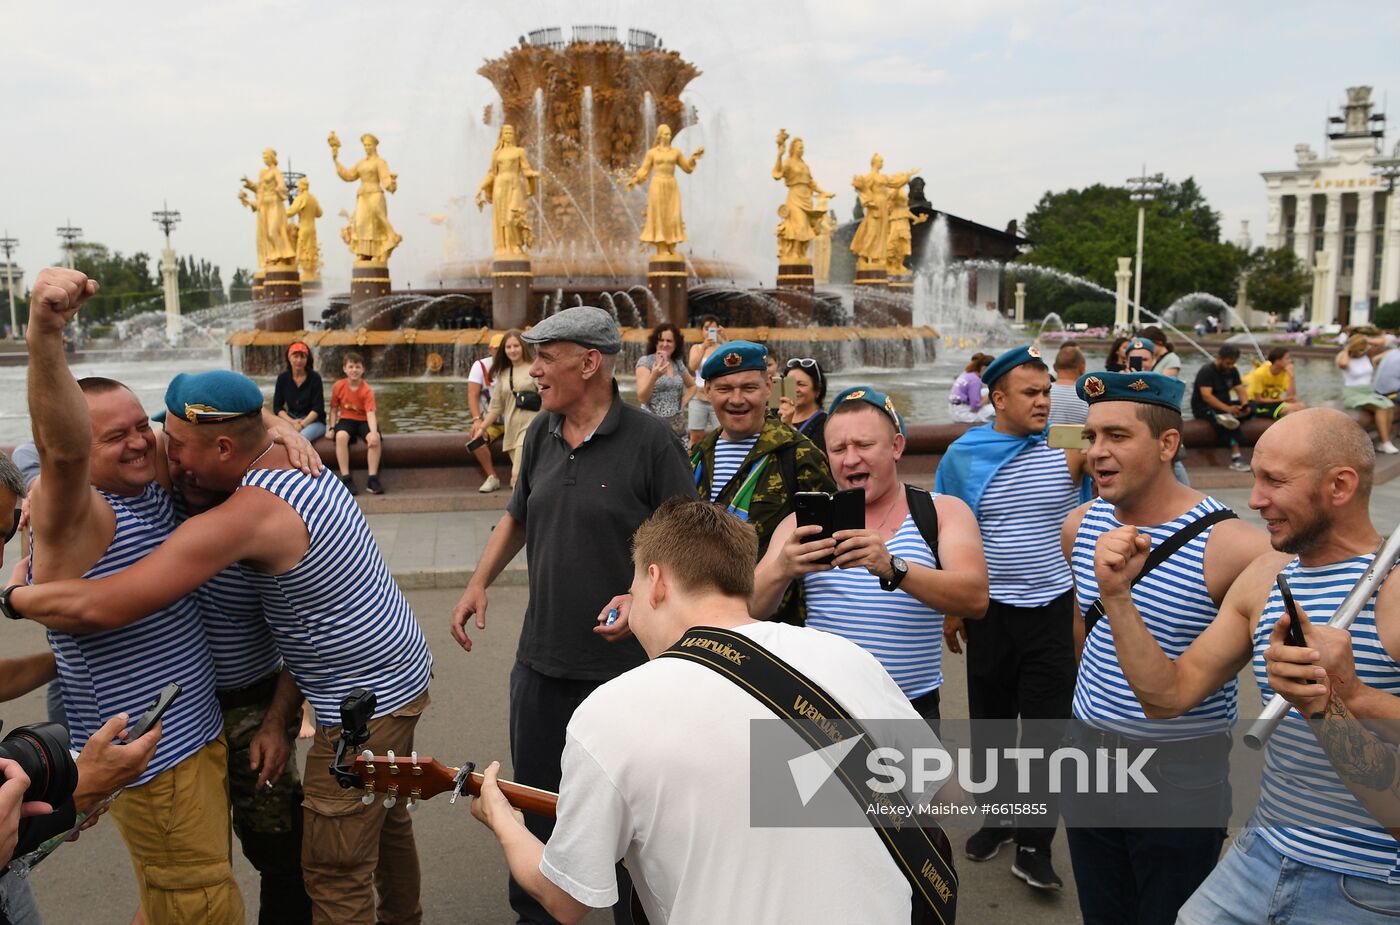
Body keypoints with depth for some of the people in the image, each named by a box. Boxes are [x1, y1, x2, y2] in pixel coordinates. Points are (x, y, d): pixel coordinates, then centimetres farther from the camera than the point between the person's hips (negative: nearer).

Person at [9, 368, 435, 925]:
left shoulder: (245, 517, -29)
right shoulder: (289, 457, -1)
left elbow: (101, 608, -31)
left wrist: (16, 597, -10)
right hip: (403, 670, 10)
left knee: (335, 878, 5)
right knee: (385, 820, 28)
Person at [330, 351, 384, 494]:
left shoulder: (367, 390, -12)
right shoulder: (338, 386, -3)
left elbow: (371, 413, -24)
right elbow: (334, 408, 9)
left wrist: (373, 432, -40)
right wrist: (332, 427, -3)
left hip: (363, 421, -1)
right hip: (346, 420, 1)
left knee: (375, 439, -32)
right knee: (341, 436, -34)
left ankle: (372, 478, -23)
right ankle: (346, 478, -29)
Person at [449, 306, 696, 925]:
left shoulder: (649, 439, -13)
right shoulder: (541, 433, 6)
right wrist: (479, 584, 7)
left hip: (623, 661, -5)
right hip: (541, 658, 6)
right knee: (534, 797, 18)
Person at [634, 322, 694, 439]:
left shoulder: (678, 364, 10)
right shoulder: (645, 361, -4)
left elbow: (692, 386, 27)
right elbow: (642, 397, -12)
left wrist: (683, 402, 9)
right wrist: (654, 375, -26)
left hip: (677, 427, 5)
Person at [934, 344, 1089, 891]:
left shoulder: (1068, 451, -5)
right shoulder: (964, 455, -2)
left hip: (1053, 611, -1)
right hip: (989, 613, 1)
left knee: (1045, 729, 3)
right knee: (989, 721, 15)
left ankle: (1033, 845, 17)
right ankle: (997, 816, 37)